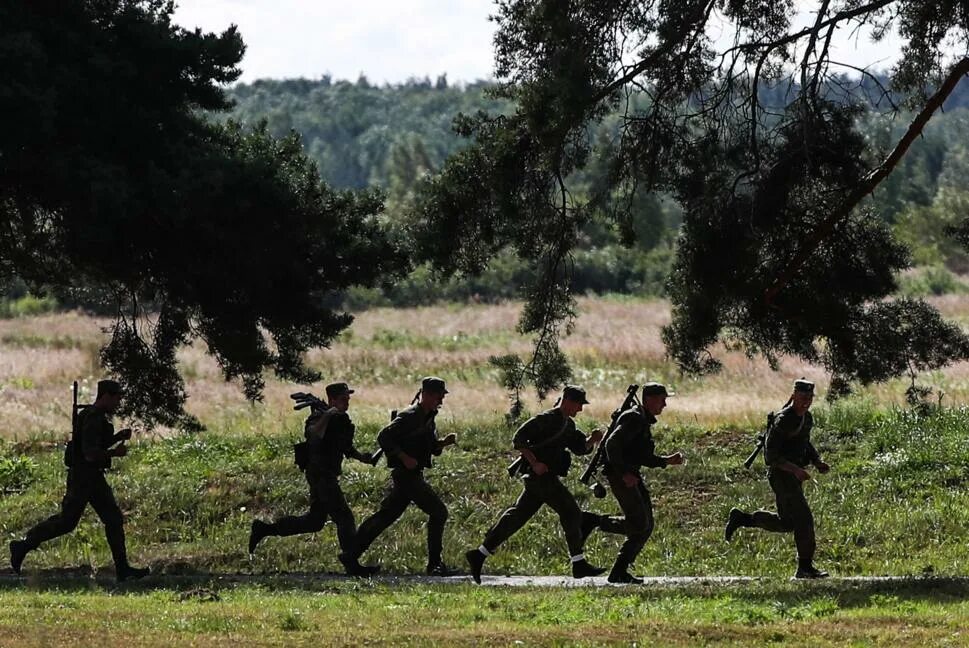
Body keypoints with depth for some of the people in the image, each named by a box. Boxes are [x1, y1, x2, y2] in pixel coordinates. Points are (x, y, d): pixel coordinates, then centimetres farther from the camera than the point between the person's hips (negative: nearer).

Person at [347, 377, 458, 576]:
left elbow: (431, 447, 22)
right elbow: (384, 437, -19)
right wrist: (404, 457, -24)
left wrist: (444, 442, 1)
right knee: (438, 511, -10)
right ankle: (435, 564, -7)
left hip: (413, 475, 10)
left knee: (386, 515, 12)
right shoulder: (409, 416, -14)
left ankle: (351, 554, 16)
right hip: (406, 474, -10)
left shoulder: (428, 418, 15)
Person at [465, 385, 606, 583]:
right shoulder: (546, 419, -12)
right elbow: (519, 438, -16)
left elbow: (580, 448, 20)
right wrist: (534, 463, -22)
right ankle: (579, 565, -4)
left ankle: (479, 555, 10)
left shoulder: (568, 425, 18)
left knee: (517, 516, 8)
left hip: (547, 478, 10)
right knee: (571, 513, -7)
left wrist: (592, 440, -1)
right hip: (540, 476, -10)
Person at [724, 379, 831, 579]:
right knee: (803, 518, -14)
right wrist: (795, 469, -30)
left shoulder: (807, 418, 9)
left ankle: (741, 518, 27)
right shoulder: (783, 420, -18)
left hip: (794, 476, 9)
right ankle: (805, 567, -8)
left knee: (786, 524, 15)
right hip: (781, 474, -9)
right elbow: (771, 453, -22)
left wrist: (818, 462, 7)